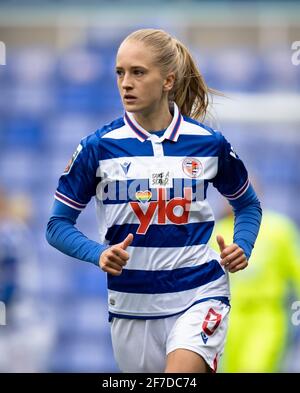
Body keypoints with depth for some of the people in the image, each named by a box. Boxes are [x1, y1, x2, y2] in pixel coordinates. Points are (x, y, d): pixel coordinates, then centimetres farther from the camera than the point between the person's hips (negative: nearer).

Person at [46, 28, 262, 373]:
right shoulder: (98, 147, -4)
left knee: (179, 377, -27)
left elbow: (247, 204, 15)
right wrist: (99, 253, -18)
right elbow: (58, 224, 1)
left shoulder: (209, 144, -2)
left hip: (198, 296, -2)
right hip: (131, 304, 2)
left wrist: (242, 247, -5)